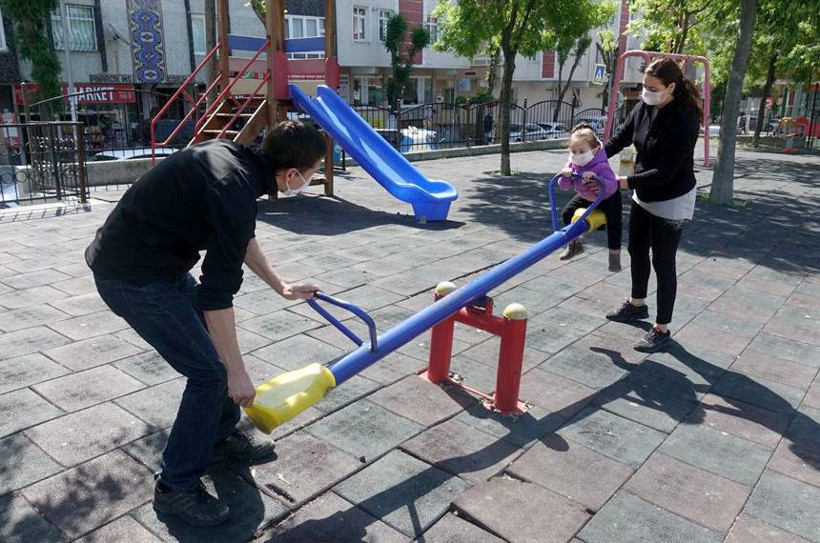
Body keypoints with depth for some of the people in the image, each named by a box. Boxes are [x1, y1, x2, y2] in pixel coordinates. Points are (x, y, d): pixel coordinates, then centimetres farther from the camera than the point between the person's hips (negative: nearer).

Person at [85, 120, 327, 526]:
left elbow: (241, 238, 16)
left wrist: (280, 286, 23)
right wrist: (237, 373, -16)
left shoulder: (234, 157, 1)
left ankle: (221, 438, 34)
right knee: (209, 371, -5)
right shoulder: (234, 191, -27)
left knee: (216, 340, 17)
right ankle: (176, 486, 11)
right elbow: (217, 295, -25)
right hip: (131, 277, -10)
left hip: (154, 260, 10)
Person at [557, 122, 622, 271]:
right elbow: (563, 186, -17)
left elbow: (612, 186, -51)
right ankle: (575, 244, 22)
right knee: (567, 213, 3)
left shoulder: (601, 166, -39)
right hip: (586, 196, 6)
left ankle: (614, 255, -7)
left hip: (608, 198, -6)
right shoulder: (572, 164, -20)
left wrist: (595, 177, -64)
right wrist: (565, 176, -39)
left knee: (614, 223, -21)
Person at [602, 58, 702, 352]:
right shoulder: (644, 107, -6)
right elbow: (620, 138, 6)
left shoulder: (684, 118, -26)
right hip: (643, 196, 8)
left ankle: (662, 329, 13)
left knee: (663, 262, -1)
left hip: (671, 201, -8)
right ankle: (637, 305, 43)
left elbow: (665, 172, -28)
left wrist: (627, 182, -26)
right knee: (637, 250, 20)